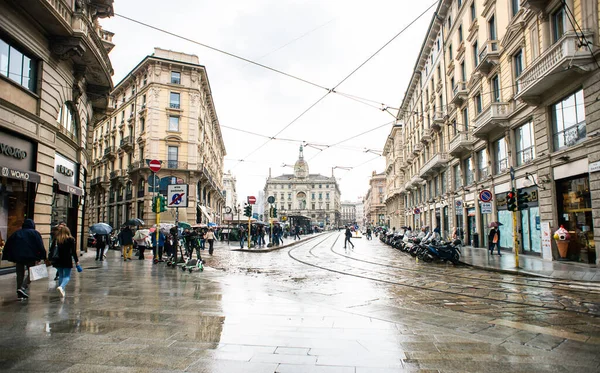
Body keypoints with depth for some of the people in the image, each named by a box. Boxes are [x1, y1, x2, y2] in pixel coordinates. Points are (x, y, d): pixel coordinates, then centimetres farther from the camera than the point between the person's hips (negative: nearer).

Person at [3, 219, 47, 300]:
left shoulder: (16, 233, 18)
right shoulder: (35, 233, 4)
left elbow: (8, 245, 16)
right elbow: (40, 246, -7)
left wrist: (11, 258, 18)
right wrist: (40, 257, -7)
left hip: (18, 257, 4)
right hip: (30, 257, -4)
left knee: (20, 274, 11)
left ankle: (20, 294, 11)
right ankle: (23, 287, -16)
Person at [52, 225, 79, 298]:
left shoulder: (56, 239, 4)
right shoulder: (71, 239, -4)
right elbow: (73, 251, -5)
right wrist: (76, 260, 2)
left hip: (58, 261, 3)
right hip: (67, 261, -3)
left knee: (61, 276, 15)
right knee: (67, 276, 1)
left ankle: (62, 291, 16)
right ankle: (61, 287, -25)